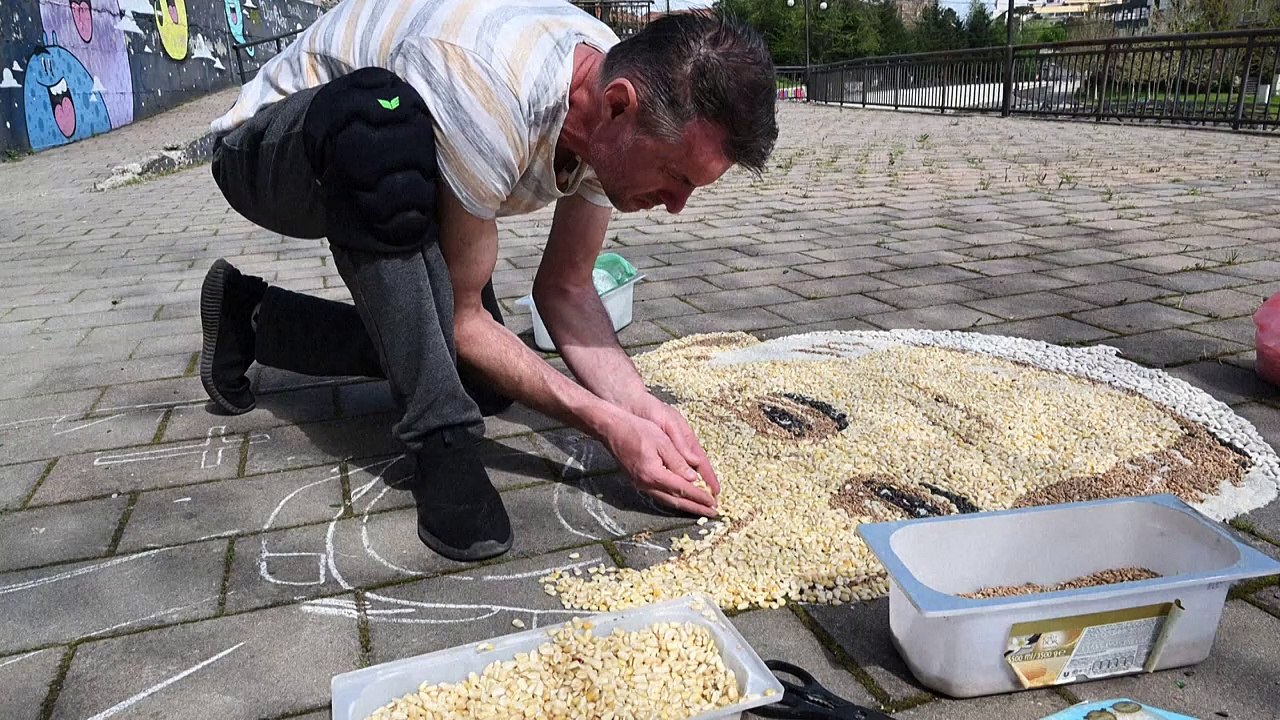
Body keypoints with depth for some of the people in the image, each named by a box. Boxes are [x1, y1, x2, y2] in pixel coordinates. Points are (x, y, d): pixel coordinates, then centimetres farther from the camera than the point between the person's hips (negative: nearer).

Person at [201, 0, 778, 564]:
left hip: (393, 179, 7)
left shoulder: (611, 120, -16)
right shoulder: (491, 96, -39)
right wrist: (606, 424, -31)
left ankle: (253, 317, 16)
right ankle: (440, 437, -25)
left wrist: (638, 404, -23)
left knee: (487, 379, 0)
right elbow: (459, 315, -29)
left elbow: (564, 288, -9)